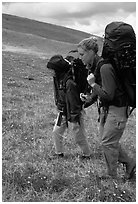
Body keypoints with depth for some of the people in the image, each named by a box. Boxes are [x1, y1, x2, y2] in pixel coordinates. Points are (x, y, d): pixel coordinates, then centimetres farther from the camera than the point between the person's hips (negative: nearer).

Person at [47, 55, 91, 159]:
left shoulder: (69, 82, -28)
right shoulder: (58, 78, -1)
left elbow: (73, 100, -23)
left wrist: (74, 117, -18)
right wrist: (59, 107, 17)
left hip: (73, 112, -8)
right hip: (62, 111, 8)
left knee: (79, 135, 7)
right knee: (56, 132, 9)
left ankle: (87, 154, 27)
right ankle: (59, 153, 26)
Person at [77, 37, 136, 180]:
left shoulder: (105, 68, -24)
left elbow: (108, 95, -25)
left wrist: (93, 84, -18)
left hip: (117, 110, -10)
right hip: (110, 109, 10)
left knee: (108, 143, -1)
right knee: (110, 141, 16)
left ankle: (112, 177, 15)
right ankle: (129, 163, 31)